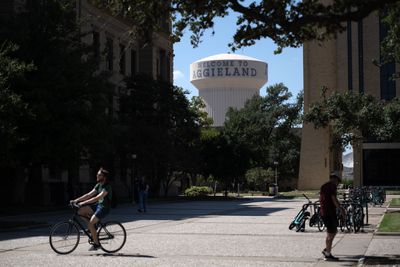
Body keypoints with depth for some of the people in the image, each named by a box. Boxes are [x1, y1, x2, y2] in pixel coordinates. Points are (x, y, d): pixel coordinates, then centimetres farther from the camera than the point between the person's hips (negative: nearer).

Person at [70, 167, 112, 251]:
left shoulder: (107, 187, -19)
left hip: (104, 207, -9)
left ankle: (96, 244, -8)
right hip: (98, 205, 9)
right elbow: (89, 195, 8)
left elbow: (97, 198, -27)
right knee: (80, 211, -7)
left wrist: (83, 203, -31)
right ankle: (93, 225, 9)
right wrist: (76, 200, -1)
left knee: (90, 224, -20)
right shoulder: (98, 185, 10)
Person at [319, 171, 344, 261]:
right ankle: (327, 254, 1)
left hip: (323, 212, 9)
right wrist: (341, 209, -7)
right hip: (330, 213, -9)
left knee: (333, 231, 20)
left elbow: (320, 199, 20)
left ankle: (326, 250, 20)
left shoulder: (323, 186, 15)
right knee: (331, 234, -2)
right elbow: (334, 199, -18)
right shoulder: (333, 186, -12)